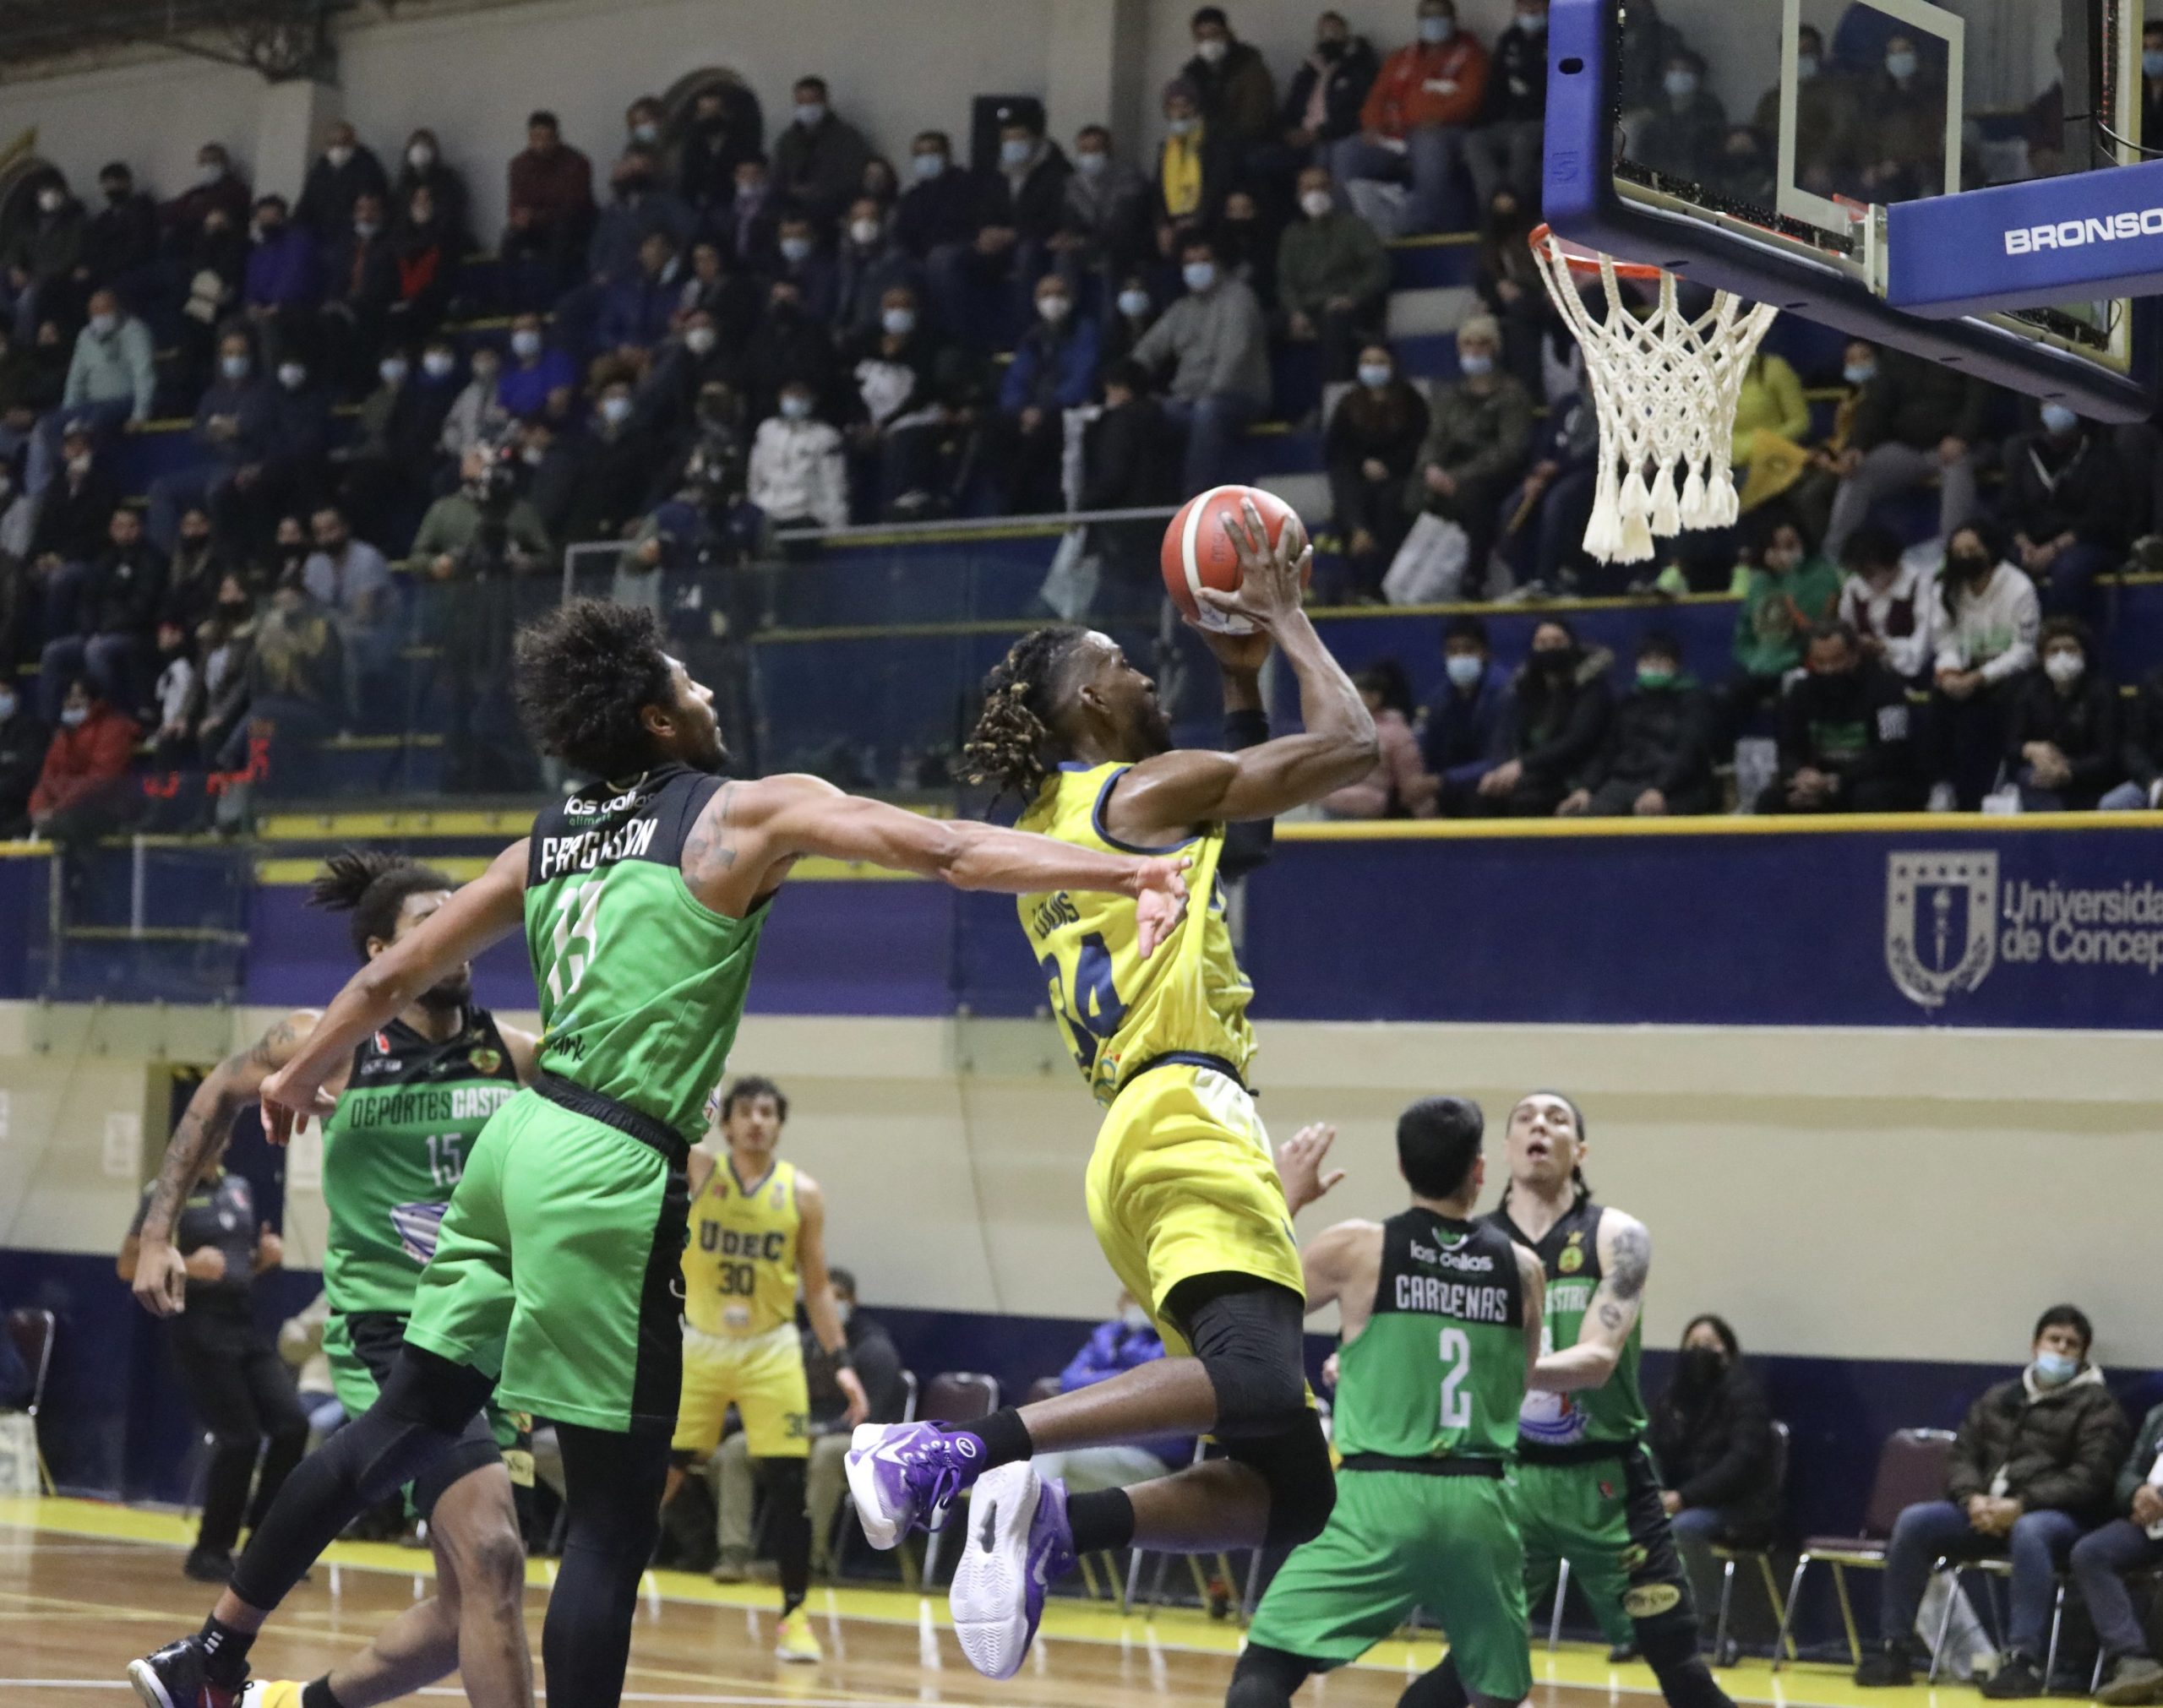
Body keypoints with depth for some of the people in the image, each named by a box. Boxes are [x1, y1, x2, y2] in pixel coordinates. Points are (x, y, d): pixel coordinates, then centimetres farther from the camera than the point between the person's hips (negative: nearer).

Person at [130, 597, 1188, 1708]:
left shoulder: (549, 843, 16)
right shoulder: (749, 813, -2)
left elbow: (395, 973, 24)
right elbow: (946, 849, -13)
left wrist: (302, 1073, 40)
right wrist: (1128, 871, -18)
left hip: (520, 1141, 7)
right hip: (613, 1171, -7)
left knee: (409, 1425, 21)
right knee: (613, 1515, -2)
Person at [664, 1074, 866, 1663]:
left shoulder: (802, 1193, -3)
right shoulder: (697, 1172, -4)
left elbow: (817, 1286, 3)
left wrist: (841, 1361, -3)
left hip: (770, 1351, 0)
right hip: (700, 1347, 0)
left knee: (788, 1486, -4)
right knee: (658, 1475, 0)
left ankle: (794, 1616, 7)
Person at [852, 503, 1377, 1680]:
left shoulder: (1052, 831, 26)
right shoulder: (1142, 790, 3)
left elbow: (1236, 808, 42)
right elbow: (1350, 747, 4)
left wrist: (1243, 680, 36)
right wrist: (1287, 623, 17)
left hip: (1136, 1146, 9)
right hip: (1185, 1124, -9)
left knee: (1287, 1484, 1)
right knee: (1260, 1388, -31)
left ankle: (1049, 1524, -16)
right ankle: (958, 1452, -37)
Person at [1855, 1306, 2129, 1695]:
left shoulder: (2095, 1406, 4)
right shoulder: (1997, 1398, 21)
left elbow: (2091, 1475, -8)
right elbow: (1962, 1455, 16)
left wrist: (2022, 1505, -19)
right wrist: (1973, 1499, -8)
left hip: (2057, 1516, -5)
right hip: (1985, 1512, 5)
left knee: (2029, 1532, -40)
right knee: (1913, 1522, -18)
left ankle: (2022, 1660, -45)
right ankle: (1895, 1649, -15)